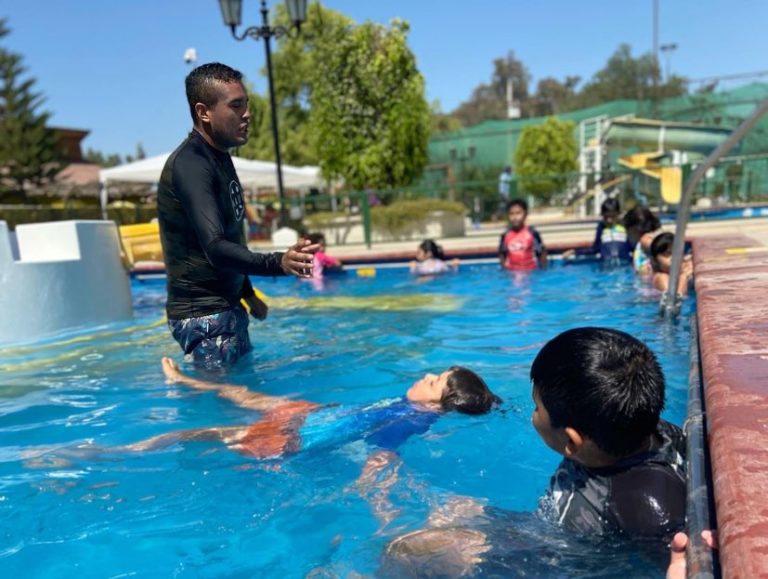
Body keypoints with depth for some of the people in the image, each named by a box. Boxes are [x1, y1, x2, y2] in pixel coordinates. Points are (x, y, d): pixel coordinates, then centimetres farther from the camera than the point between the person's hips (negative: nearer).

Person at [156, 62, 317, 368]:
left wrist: (247, 293, 23)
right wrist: (278, 262, -48)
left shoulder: (219, 158, 10)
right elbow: (215, 248, -33)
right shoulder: (190, 164, -20)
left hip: (227, 307, 10)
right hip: (203, 315, -10)